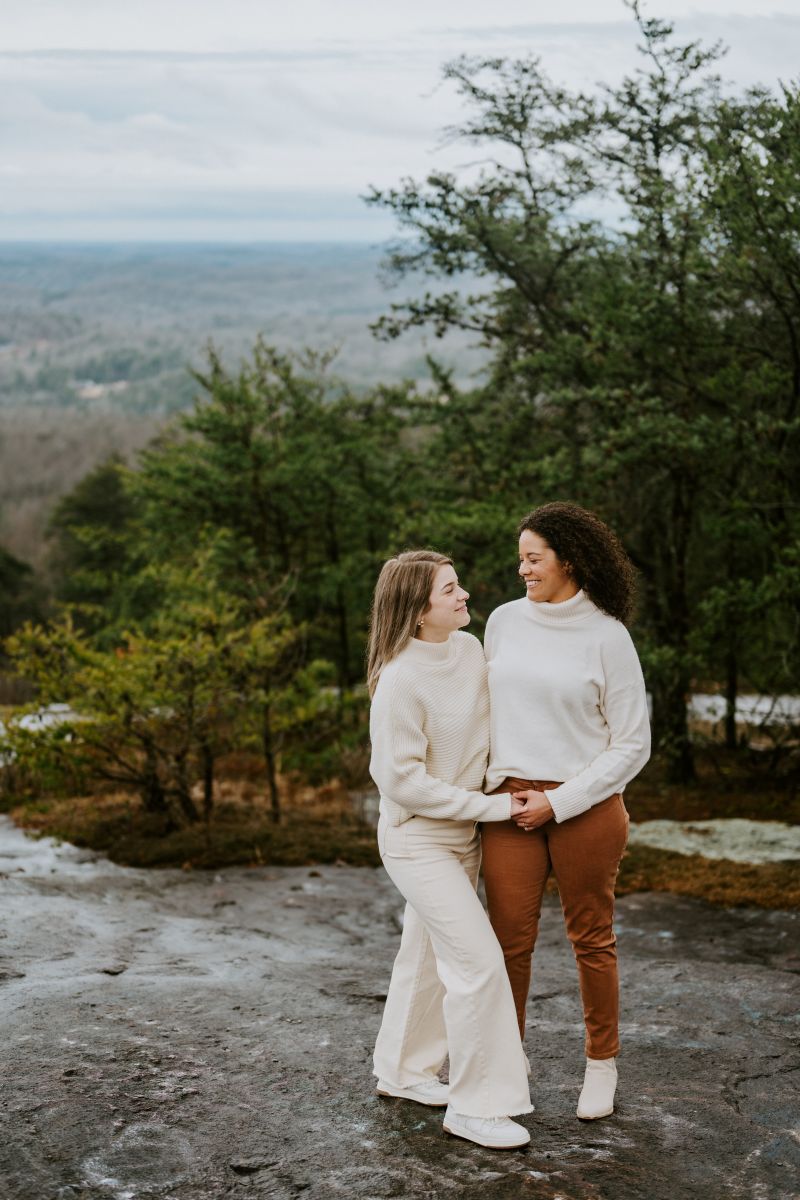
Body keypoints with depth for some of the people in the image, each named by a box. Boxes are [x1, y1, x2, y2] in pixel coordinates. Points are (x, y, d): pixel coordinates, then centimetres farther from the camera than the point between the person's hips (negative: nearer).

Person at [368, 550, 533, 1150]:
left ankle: (403, 1069, 36)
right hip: (418, 840, -8)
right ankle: (477, 1104, 1)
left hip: (463, 835, 8)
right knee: (478, 960, -10)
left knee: (427, 953, 19)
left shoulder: (470, 648, -1)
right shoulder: (400, 680, -24)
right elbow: (402, 780, -22)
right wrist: (490, 807, -19)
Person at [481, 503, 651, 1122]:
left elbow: (632, 745, -5)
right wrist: (493, 786, 4)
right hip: (510, 804, 3)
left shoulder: (608, 636, -6)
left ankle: (602, 1064, 25)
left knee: (592, 937, 9)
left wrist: (558, 802, -11)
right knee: (509, 938, 2)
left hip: (584, 806, -3)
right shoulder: (505, 621, 5)